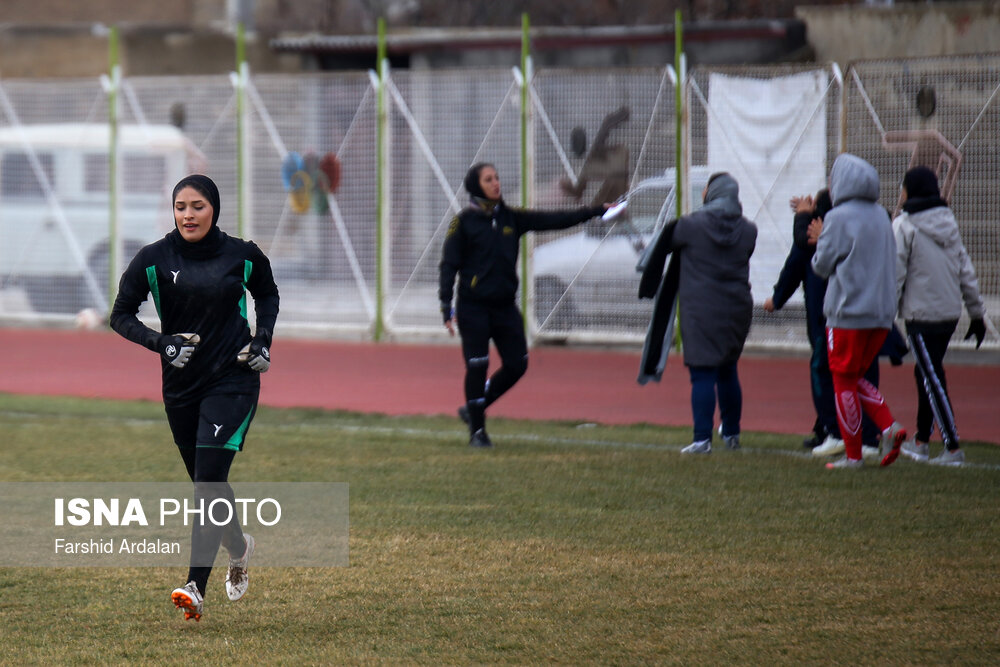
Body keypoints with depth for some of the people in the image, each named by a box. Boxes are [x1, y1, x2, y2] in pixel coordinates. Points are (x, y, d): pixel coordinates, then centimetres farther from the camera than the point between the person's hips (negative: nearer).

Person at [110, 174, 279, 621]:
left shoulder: (242, 256, -3)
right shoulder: (154, 259, -5)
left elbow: (267, 294, 17)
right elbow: (121, 315, 0)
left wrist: (262, 339, 2)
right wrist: (160, 342, -16)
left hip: (233, 379, -3)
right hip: (181, 383, 3)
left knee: (208, 481, -15)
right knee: (206, 481, 14)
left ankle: (196, 588, -19)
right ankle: (239, 549, 45)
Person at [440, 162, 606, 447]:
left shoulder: (511, 218, 9)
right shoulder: (464, 221, -4)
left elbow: (553, 220, 8)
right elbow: (449, 264, -4)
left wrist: (596, 210, 2)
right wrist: (447, 306, -12)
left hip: (505, 306, 5)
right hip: (473, 306, -5)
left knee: (517, 365, 4)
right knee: (477, 367, -6)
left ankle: (474, 409, 24)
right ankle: (477, 430, 8)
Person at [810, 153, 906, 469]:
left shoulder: (839, 218, -12)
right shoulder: (881, 216, 9)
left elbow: (822, 265, -9)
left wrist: (818, 242, 12)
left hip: (848, 312, -7)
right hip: (881, 312, 7)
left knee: (844, 381, 3)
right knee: (856, 377, 18)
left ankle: (853, 455, 5)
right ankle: (889, 426, -2)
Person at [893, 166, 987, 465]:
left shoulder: (904, 226, -9)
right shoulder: (949, 222, 11)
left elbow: (895, 274, -12)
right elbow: (965, 269, 13)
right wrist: (977, 313, 17)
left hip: (921, 314, -7)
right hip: (950, 312, 7)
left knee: (933, 379, -5)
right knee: (926, 373, 19)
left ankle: (953, 447, -9)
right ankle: (921, 441, 27)